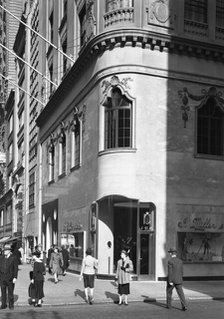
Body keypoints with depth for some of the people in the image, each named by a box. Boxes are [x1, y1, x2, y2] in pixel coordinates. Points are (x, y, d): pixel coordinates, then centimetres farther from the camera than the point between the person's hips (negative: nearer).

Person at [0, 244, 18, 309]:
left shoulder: (13, 258, -3)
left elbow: (16, 269, -4)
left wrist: (15, 278, -10)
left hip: (10, 278, -3)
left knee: (10, 292, 2)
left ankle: (11, 305, 13)